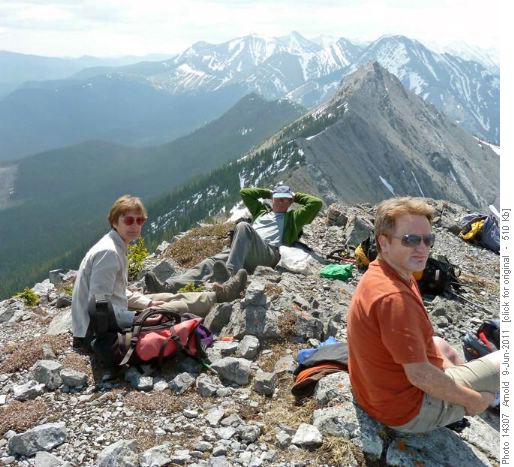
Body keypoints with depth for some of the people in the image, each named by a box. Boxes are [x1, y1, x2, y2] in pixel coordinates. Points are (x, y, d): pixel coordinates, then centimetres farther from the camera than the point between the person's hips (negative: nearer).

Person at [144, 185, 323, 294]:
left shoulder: (292, 218, 29)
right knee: (209, 263, -24)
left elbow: (316, 203, 20)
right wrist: (268, 192, 45)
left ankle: (230, 273, -57)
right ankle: (168, 287, -45)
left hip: (268, 252, -5)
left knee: (243, 226, -35)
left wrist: (296, 196, 33)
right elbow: (245, 192, 46)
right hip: (241, 252, 5)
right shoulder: (262, 211, 42)